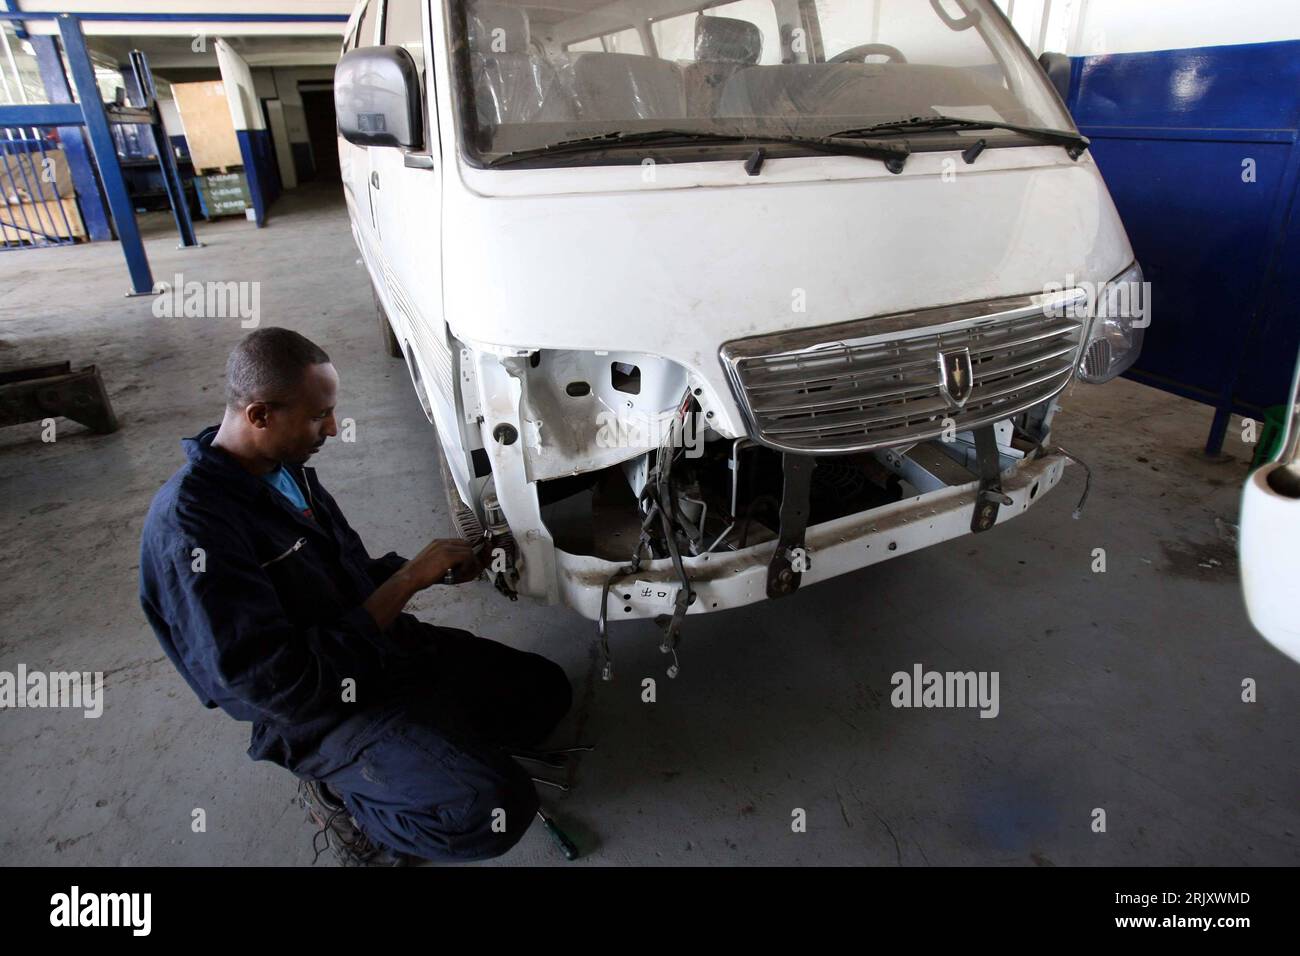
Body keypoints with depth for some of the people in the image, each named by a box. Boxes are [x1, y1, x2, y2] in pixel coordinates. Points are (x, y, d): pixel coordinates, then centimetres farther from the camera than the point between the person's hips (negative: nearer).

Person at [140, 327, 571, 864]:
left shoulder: (283, 468, 0)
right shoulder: (191, 528, -27)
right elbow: (282, 687, -28)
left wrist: (429, 569, -3)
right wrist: (407, 581, -25)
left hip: (387, 644, 8)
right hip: (320, 714, -8)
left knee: (546, 691, 4)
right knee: (496, 809, -23)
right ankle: (340, 794, 2)